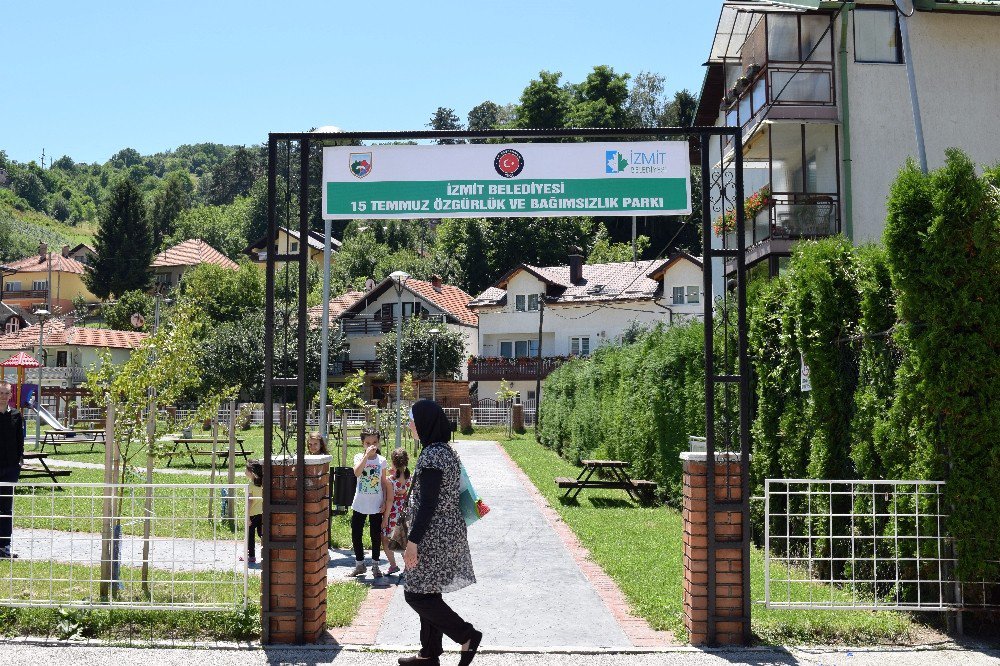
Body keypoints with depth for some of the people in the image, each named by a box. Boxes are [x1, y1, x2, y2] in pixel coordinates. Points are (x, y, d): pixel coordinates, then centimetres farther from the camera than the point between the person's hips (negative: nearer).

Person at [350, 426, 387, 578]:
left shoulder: (381, 460, 0)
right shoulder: (359, 457, -4)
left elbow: (383, 482, 5)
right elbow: (357, 473, -25)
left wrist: (384, 501, 0)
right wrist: (367, 455, -28)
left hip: (376, 505, 0)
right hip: (360, 504, 0)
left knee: (376, 535, 7)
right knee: (356, 534, 5)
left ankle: (375, 565, 20)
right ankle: (360, 564, 20)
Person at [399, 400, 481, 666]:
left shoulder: (431, 455, -19)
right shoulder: (447, 451, 10)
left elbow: (427, 503, -22)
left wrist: (413, 541, -20)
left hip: (433, 536, -10)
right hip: (447, 532, 10)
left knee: (416, 594, -1)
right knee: (428, 593, 15)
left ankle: (467, 636, 2)